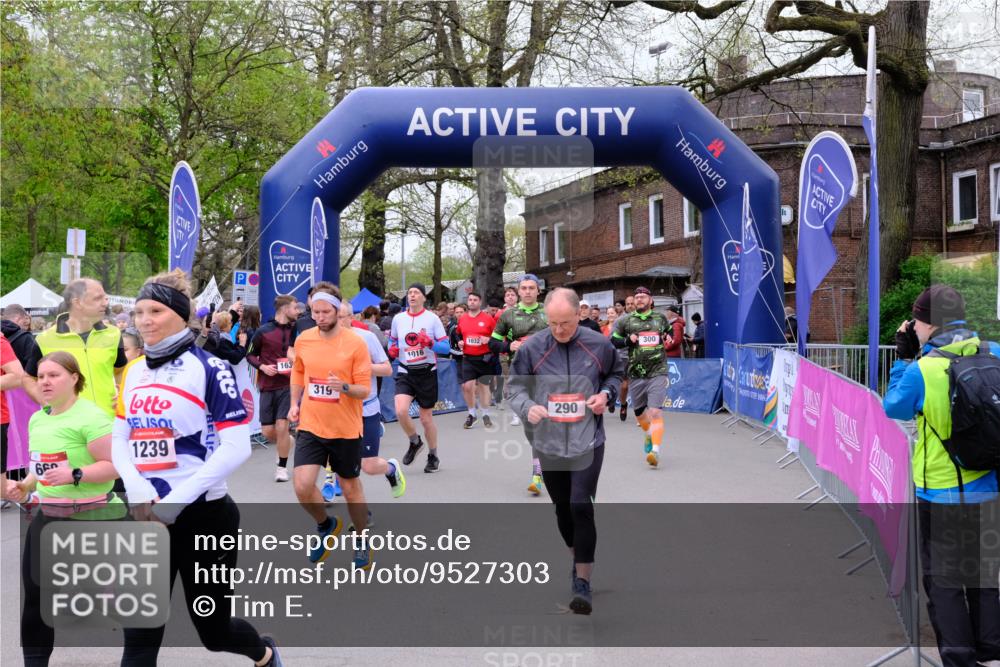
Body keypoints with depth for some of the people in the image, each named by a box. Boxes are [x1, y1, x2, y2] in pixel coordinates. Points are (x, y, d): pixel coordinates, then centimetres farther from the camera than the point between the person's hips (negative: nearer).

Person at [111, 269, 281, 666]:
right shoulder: (133, 372, 8)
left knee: (214, 631, 12)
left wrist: (179, 498, -20)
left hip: (204, 515, -5)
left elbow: (236, 447, -16)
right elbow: (119, 440, 9)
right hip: (148, 516, 5)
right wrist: (137, 489, -11)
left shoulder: (210, 368, -11)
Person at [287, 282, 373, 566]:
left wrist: (344, 387, -29)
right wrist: (294, 403, 8)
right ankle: (327, 525, 21)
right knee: (303, 487, -11)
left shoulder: (356, 343, -11)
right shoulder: (303, 340, 0)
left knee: (351, 488, 11)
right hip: (310, 427, 3)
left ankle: (362, 542, 35)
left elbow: (365, 389, -9)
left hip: (346, 430, -2)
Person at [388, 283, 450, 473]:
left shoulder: (432, 318, -4)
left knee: (426, 418, 6)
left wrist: (430, 343, -23)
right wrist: (392, 349, -2)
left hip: (427, 372, -2)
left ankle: (433, 456, 28)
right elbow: (392, 340, 20)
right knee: (401, 411, -20)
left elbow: (446, 346, -5)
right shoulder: (398, 318, 5)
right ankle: (415, 442, 10)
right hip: (405, 373, 2)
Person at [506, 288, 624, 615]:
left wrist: (606, 394, -6)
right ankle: (577, 556, 39)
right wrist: (528, 407, -20)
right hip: (548, 443, 2)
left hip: (587, 441, -2)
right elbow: (515, 386, 0)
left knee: (581, 507, -13)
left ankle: (583, 582, -6)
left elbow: (616, 372, 14)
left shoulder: (599, 345, -4)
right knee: (562, 508, 15)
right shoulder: (531, 348, -7)